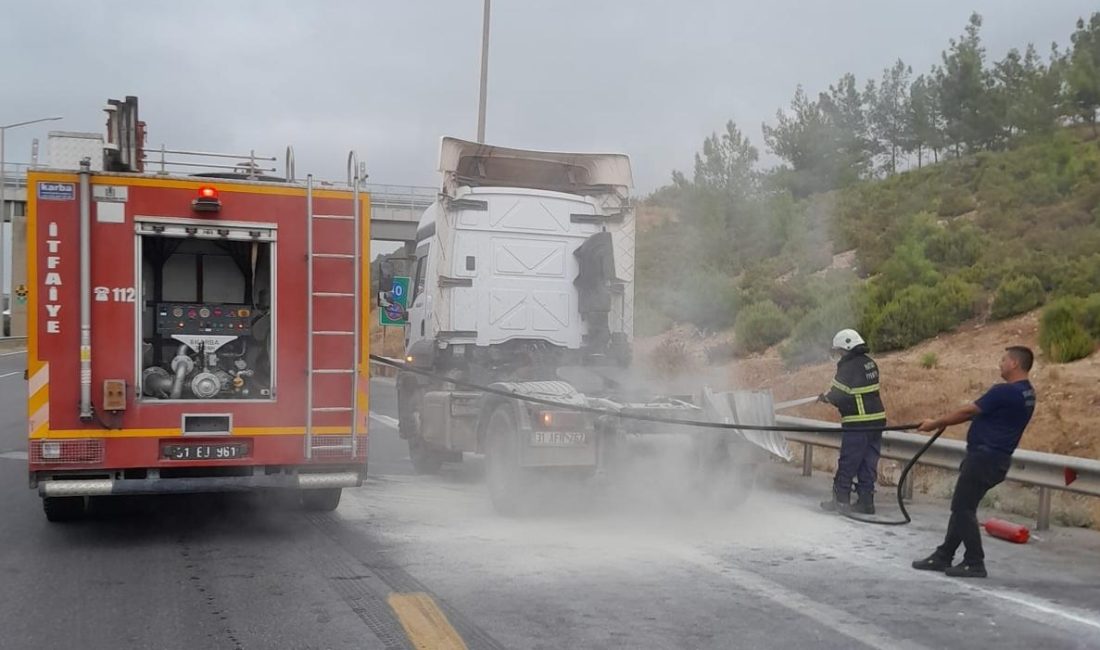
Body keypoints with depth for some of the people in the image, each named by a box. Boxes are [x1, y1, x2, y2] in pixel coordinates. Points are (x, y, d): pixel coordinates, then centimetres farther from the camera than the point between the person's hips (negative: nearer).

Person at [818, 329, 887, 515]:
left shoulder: (849, 367, -16)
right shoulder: (870, 363, 9)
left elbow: (838, 395, -17)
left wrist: (825, 397, 4)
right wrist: (833, 396, 12)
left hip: (857, 424, -8)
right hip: (876, 421, 8)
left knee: (847, 464, 2)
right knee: (868, 464, 11)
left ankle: (841, 500, 8)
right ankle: (866, 501, 14)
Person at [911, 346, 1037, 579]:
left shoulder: (1005, 391, -19)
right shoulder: (1027, 393, 12)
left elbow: (967, 412, -13)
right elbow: (983, 413, 18)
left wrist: (935, 423, -1)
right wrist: (945, 421, 18)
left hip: (985, 457, -10)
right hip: (996, 457, 10)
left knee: (963, 508, -3)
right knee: (962, 507, 13)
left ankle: (975, 563, 1)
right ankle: (943, 556, 19)